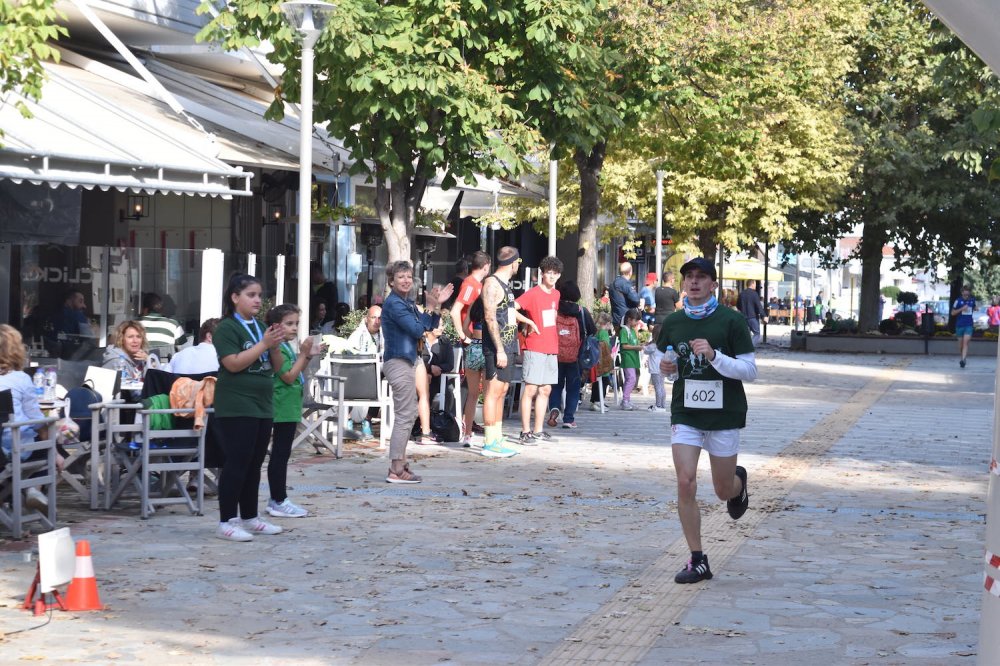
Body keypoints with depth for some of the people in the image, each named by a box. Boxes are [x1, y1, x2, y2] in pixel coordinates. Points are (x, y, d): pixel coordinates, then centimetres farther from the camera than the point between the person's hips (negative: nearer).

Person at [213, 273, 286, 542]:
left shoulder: (261, 327, 14)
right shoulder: (226, 328, -9)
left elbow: (275, 365, 16)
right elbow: (233, 363, -20)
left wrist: (275, 346, -4)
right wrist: (263, 344, -20)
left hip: (262, 406, 8)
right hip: (236, 407, -8)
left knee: (254, 464, 11)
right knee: (237, 462, -8)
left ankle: (250, 517, 19)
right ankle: (226, 522, -5)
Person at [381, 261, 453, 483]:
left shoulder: (408, 303, 16)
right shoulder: (394, 303, -14)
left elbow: (431, 327, 15)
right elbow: (417, 330, -20)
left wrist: (436, 306, 3)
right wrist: (430, 308, -9)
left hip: (405, 362, 10)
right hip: (399, 362, -10)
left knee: (409, 414, 17)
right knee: (404, 415, -10)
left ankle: (399, 463, 24)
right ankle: (396, 470, -9)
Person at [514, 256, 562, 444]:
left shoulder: (556, 294, 13)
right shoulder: (532, 294, -9)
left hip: (551, 349, 7)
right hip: (534, 349, -7)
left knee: (545, 390, 10)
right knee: (530, 389, -7)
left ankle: (538, 430, 16)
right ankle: (525, 432, -5)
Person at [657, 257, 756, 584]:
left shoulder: (732, 321, -7)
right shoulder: (672, 323, 4)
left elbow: (750, 371, -8)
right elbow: (664, 361, 19)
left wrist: (714, 356, -23)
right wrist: (665, 367, -5)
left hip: (724, 415, -2)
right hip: (685, 414, 2)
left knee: (723, 490, 9)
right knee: (685, 484, -12)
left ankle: (739, 482, 48)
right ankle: (697, 560, -2)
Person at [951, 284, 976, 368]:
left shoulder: (973, 300, 3)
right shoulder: (958, 301, -6)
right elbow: (952, 313, -2)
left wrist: (975, 309, -1)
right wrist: (961, 309, -17)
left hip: (969, 325, 1)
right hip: (959, 325, -1)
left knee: (966, 342, -14)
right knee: (961, 343, 10)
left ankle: (963, 360, -22)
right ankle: (961, 357, 31)